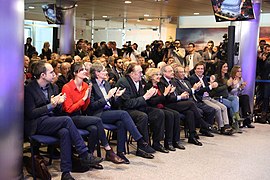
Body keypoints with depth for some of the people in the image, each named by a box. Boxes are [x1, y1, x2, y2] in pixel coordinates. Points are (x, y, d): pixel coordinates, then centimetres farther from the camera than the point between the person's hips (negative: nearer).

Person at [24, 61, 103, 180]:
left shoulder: (53, 87, 15)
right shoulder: (29, 89, -5)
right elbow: (30, 114, -11)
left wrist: (58, 103, -6)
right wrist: (50, 105, -17)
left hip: (51, 121, 6)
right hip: (36, 124, -5)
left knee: (65, 132, -30)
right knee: (67, 120, -29)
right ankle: (84, 156, -24)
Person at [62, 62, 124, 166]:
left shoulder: (85, 86, 8)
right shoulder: (67, 88, -10)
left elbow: (84, 108, 9)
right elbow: (69, 109, -13)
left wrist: (88, 97, -8)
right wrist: (83, 98, -15)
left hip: (81, 116, 6)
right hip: (71, 118, -6)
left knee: (94, 129, -29)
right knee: (98, 120, -27)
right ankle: (108, 151, -19)